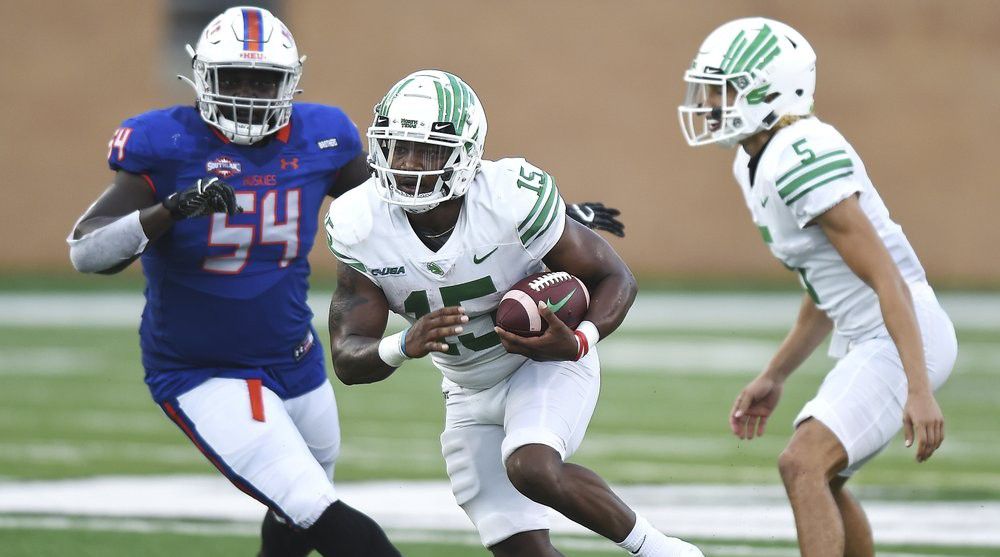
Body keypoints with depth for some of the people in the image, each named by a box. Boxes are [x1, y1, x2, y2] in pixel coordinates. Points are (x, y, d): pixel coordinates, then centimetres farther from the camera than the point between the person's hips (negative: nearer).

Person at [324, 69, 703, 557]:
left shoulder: (513, 200, -29)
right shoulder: (361, 227, -19)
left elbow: (614, 278, -15)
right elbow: (347, 360, -19)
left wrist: (577, 343, -36)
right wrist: (403, 347, -42)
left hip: (549, 361, -4)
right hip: (470, 394, 4)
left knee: (531, 469, -32)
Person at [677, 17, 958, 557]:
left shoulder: (801, 159, -22)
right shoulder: (755, 165, 10)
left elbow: (886, 279, -24)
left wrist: (918, 390, -29)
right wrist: (774, 377, 21)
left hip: (902, 339, -11)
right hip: (864, 340, 11)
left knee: (803, 466, -20)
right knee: (822, 480, 22)